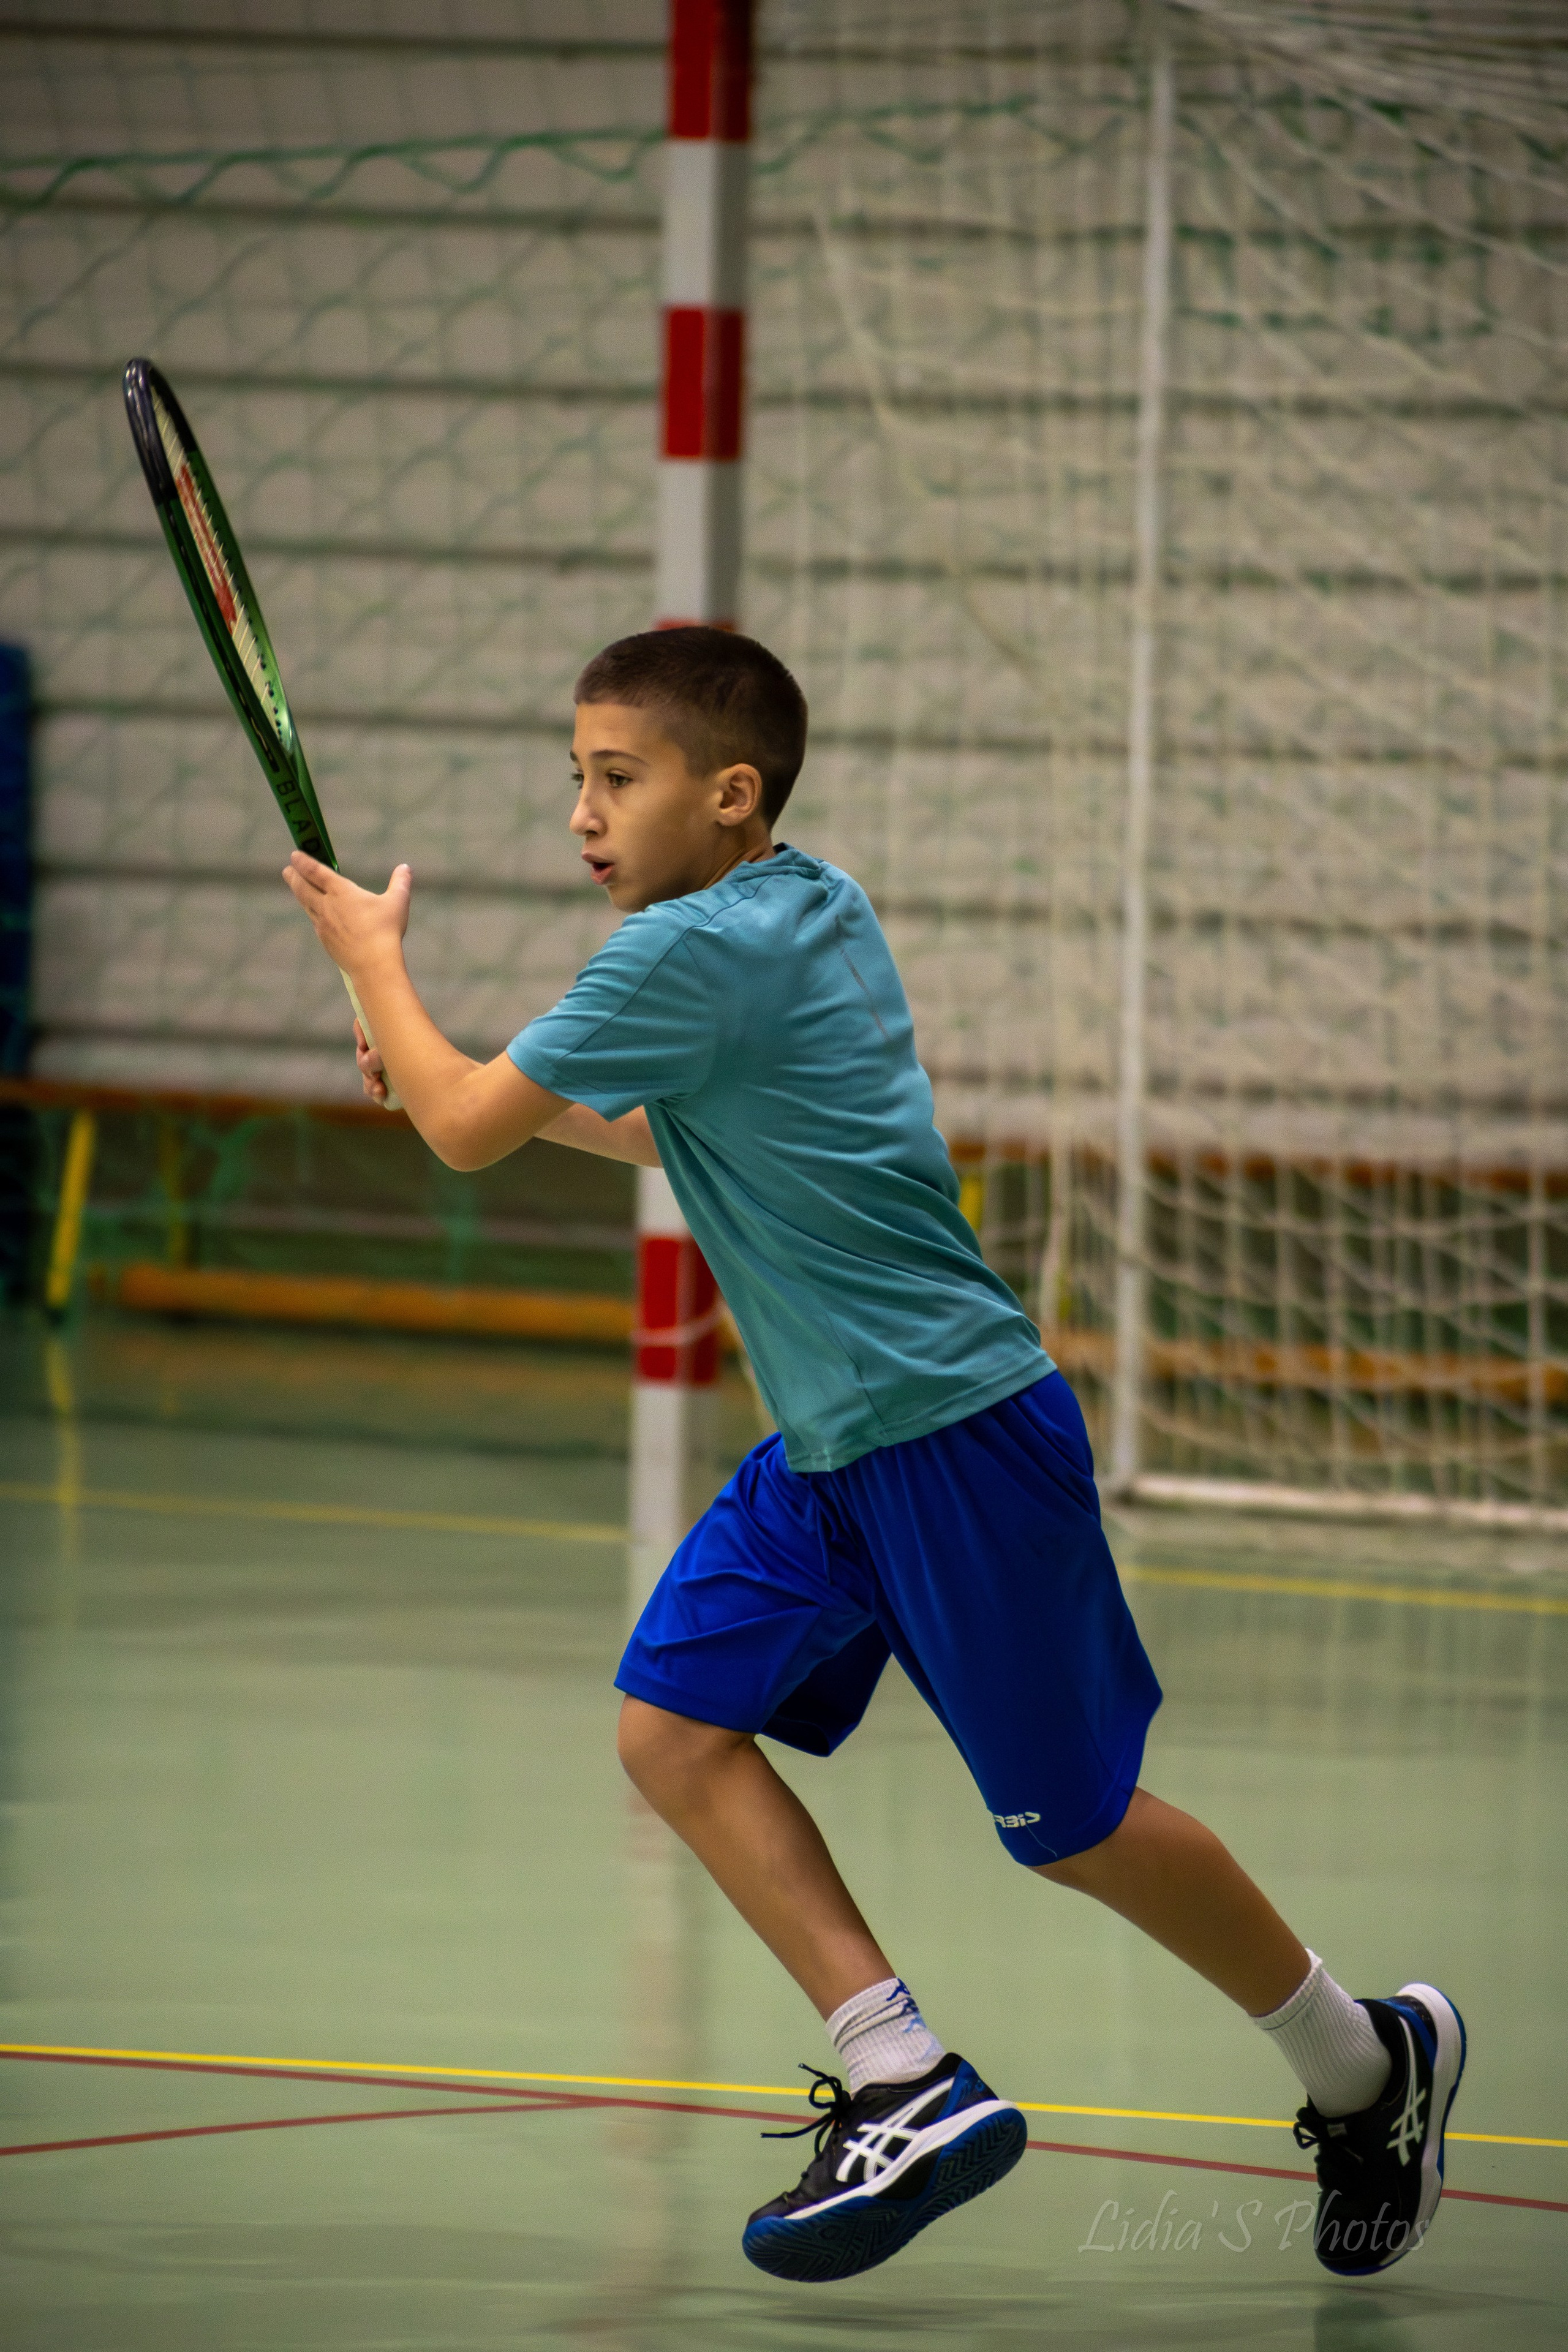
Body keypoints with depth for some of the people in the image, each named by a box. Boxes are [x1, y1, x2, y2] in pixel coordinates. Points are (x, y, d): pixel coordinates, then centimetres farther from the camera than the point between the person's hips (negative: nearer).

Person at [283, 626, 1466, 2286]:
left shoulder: (698, 950, -19)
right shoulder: (811, 908, 10)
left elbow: (465, 1134, -13)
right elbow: (683, 1134, 27)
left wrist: (373, 957, 4)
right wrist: (452, 1071, 20)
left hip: (955, 1431, -10)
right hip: (829, 1450, 10)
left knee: (1069, 1824, 1)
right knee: (677, 1727, -2)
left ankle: (1365, 2061, 21)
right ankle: (910, 2090, -4)